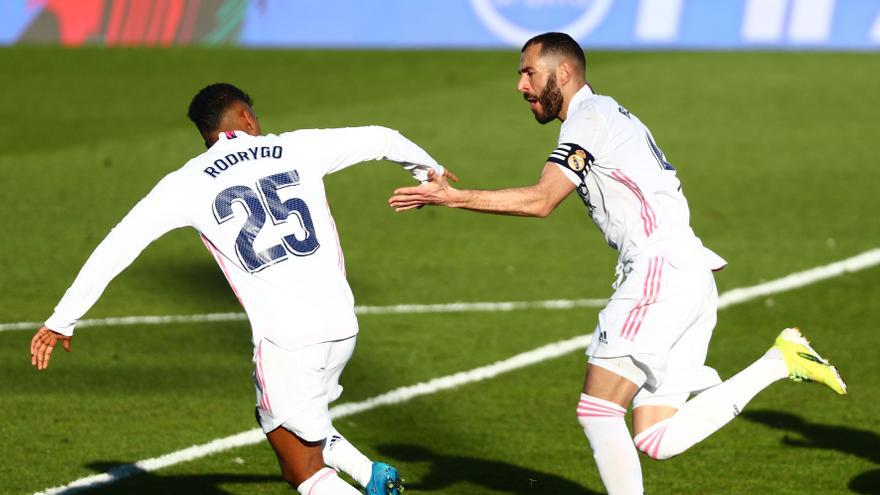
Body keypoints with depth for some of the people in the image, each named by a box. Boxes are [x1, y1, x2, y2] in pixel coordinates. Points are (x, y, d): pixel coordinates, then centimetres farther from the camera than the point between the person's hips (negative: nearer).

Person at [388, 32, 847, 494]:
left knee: (597, 411, -11)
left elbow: (541, 201, -15)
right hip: (692, 280, 10)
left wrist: (453, 197, -14)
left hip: (661, 274, -10)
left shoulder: (590, 117, -5)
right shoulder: (611, 116, 26)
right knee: (656, 440, 3)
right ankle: (779, 361, 1)